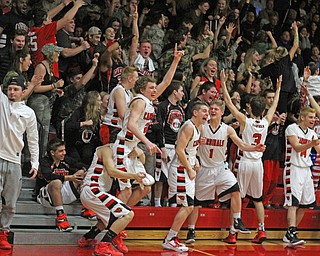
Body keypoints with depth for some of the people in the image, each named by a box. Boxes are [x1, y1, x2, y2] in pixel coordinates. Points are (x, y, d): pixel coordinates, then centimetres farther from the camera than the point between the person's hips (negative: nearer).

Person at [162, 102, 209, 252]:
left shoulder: (198, 127, 15)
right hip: (180, 171, -10)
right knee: (187, 207, -11)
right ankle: (169, 240, -6)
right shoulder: (189, 127, -15)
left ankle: (172, 237, 17)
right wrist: (190, 170, -20)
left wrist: (195, 161, 11)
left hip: (187, 171, 10)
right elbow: (180, 150, -23)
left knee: (187, 207, 12)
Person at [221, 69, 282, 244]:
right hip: (258, 163, 4)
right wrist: (278, 87, 29)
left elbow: (229, 103, -8)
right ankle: (261, 231, 11)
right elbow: (274, 105, 18)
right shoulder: (266, 122, 1)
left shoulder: (245, 121, -10)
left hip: (245, 162, -4)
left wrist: (223, 83, -3)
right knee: (257, 198, 14)